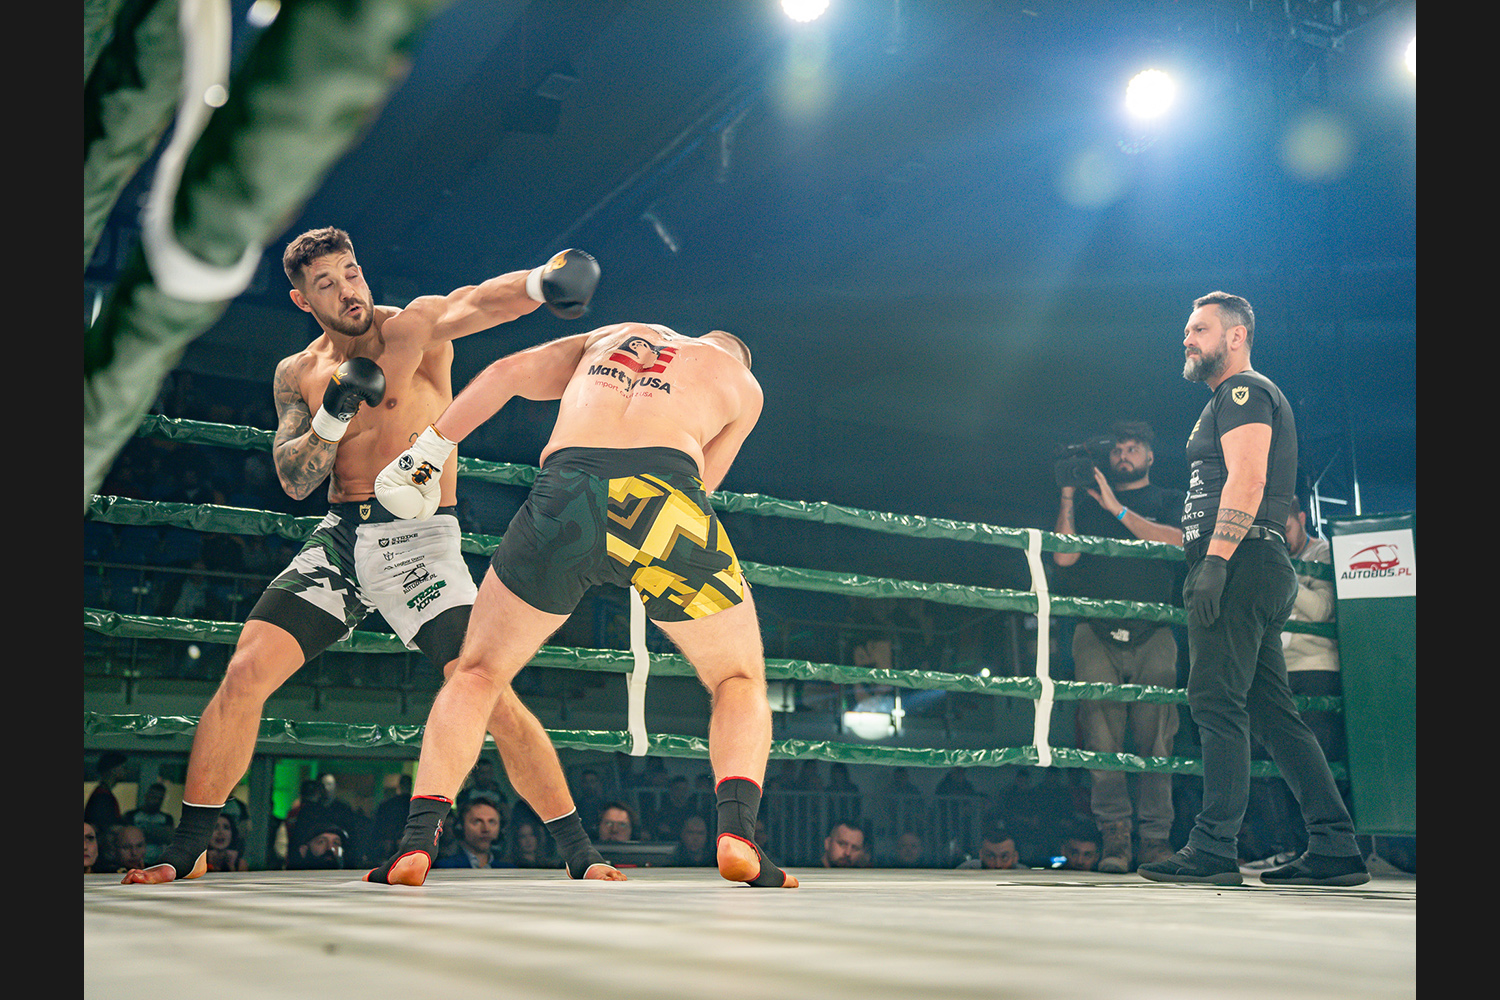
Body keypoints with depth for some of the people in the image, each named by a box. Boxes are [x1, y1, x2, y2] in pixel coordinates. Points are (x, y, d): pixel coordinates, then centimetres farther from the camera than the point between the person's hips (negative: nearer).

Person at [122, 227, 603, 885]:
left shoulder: (415, 326, -3)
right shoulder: (298, 373, 11)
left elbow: (476, 302, -25)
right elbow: (294, 480, 5)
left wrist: (539, 281, -47)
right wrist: (332, 416, -14)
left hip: (420, 536, -4)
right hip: (339, 535, 4)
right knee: (245, 672, -8)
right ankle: (185, 852, 7)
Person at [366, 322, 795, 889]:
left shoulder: (609, 337, 36)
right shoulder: (743, 383, 29)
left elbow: (507, 372, 23)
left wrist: (427, 450, 25)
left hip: (565, 496, 2)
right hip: (665, 496, -1)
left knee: (477, 674, 20)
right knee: (739, 682, 19)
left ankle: (415, 844, 5)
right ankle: (736, 832, -5)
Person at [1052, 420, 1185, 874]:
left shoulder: (1169, 502, 19)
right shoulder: (1089, 504, 22)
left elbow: (1179, 542, -3)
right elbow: (1064, 556, 8)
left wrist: (1118, 509, -6)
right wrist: (1067, 496, 4)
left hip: (1153, 635, -1)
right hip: (1097, 632, 1)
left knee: (1154, 736, -7)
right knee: (1102, 732, -11)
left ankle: (1155, 837, -4)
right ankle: (1114, 832, -10)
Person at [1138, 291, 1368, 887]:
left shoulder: (1244, 391, -2)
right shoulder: (1229, 401, 29)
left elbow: (1247, 479, -16)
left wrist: (1215, 560, -25)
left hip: (1238, 567, -10)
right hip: (1258, 573, 10)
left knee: (1216, 702, -13)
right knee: (1273, 714, 7)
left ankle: (1212, 850, -15)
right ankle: (1335, 850, 6)